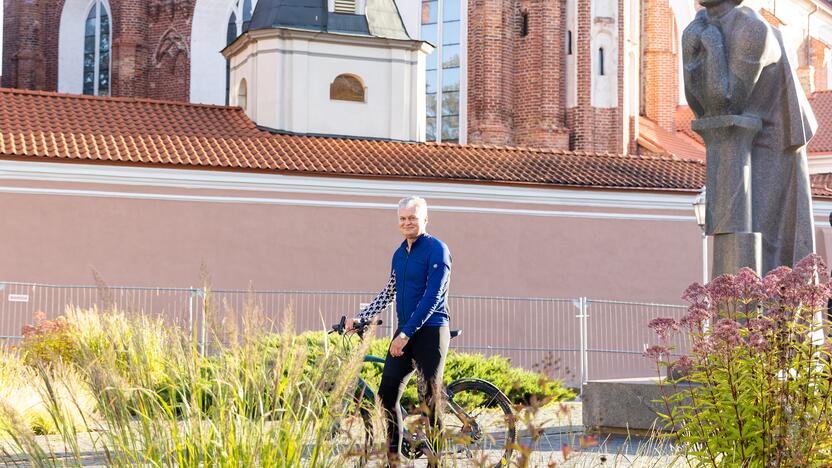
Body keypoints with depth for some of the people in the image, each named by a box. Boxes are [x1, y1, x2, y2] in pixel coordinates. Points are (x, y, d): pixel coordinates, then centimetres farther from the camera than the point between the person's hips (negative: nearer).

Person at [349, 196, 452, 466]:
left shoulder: (436, 249, -9)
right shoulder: (399, 254, 13)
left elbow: (432, 297, -16)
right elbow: (389, 293, 26)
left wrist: (406, 333, -19)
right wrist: (361, 318, 19)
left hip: (430, 332, -7)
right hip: (405, 333, 7)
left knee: (429, 396, -6)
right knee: (387, 393, 0)